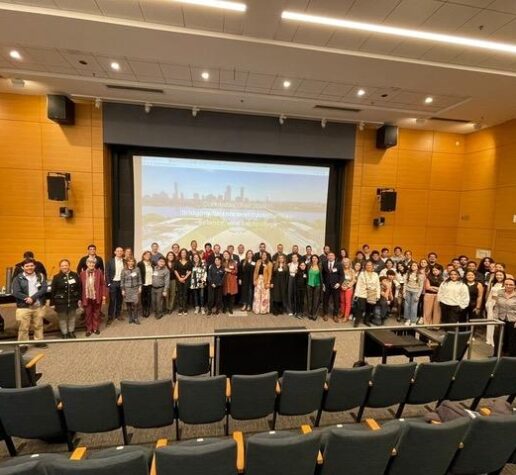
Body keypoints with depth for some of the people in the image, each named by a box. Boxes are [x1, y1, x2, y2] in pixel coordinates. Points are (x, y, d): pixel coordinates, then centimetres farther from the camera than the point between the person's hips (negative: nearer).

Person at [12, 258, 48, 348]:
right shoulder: (18, 278, -1)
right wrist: (27, 298, -20)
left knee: (38, 325, 13)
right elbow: (16, 293, -9)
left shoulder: (40, 276, 4)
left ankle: (39, 341, 26)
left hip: (39, 306, 2)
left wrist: (33, 298, -17)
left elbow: (44, 289, -6)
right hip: (24, 307, -2)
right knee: (24, 327, 4)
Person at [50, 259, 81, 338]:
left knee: (72, 317, 15)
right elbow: (53, 291, -5)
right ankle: (64, 333, 26)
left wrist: (79, 299, 1)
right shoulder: (56, 277, -7)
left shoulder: (75, 275, -2)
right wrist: (52, 303, -6)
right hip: (61, 302, -2)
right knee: (62, 318, 10)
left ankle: (71, 332, 33)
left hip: (73, 301, 2)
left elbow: (79, 288, 2)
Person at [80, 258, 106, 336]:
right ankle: (89, 329, 26)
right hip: (87, 298, 1)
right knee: (88, 314, 11)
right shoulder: (82, 273, 0)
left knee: (96, 313, 13)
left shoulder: (99, 272, -4)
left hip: (97, 297, -1)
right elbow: (81, 286, 1)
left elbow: (103, 284, -2)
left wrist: (104, 295, -5)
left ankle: (96, 328, 28)